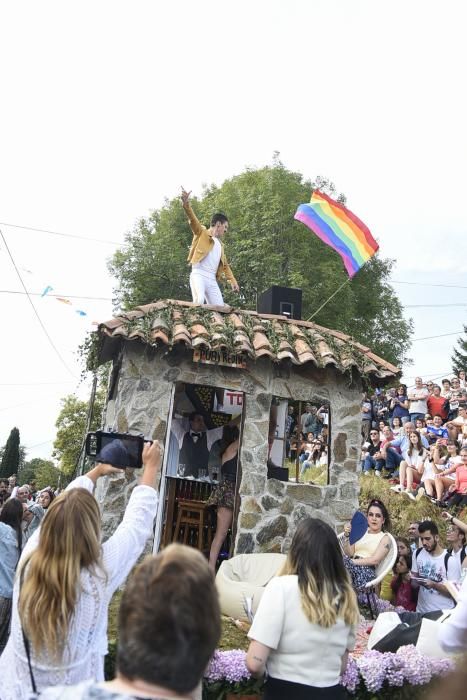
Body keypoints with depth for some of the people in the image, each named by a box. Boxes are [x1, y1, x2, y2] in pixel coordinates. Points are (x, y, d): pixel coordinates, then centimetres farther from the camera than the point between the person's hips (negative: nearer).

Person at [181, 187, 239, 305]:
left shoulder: (220, 245, 28)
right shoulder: (202, 233, 10)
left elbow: (225, 265, 32)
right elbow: (193, 220, -8)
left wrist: (232, 281, 22)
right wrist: (186, 204, -26)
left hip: (212, 279, 7)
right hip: (198, 275, -7)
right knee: (199, 301, -30)